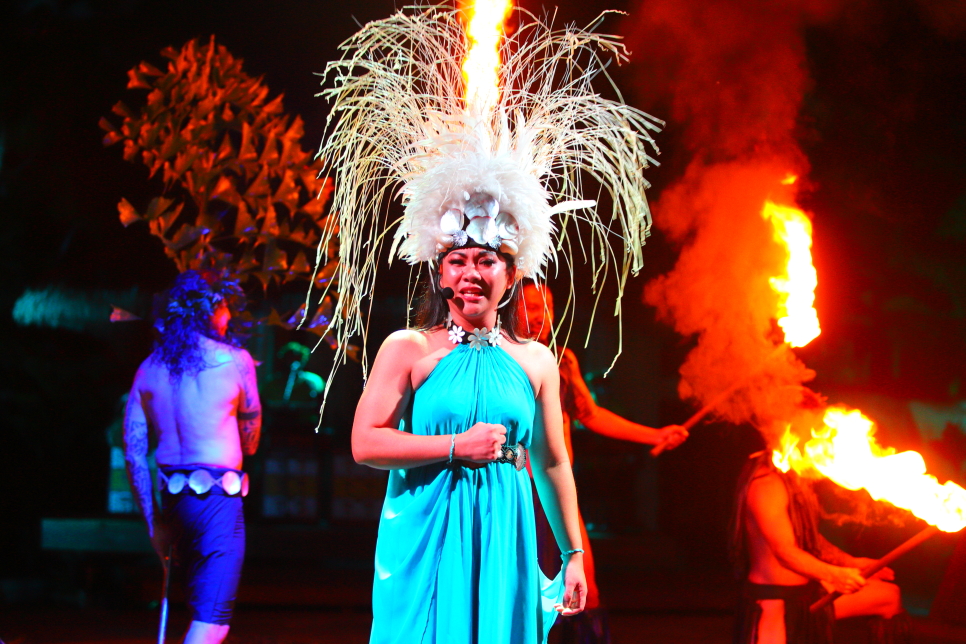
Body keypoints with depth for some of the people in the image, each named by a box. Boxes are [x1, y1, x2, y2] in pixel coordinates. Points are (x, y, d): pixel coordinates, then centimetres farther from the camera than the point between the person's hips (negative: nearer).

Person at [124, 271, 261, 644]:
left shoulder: (149, 369, 9)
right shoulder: (234, 360, -3)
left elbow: (134, 452, 6)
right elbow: (251, 437, 9)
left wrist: (153, 520, 12)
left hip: (173, 500, 6)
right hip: (218, 500, -6)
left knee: (203, 609, 21)